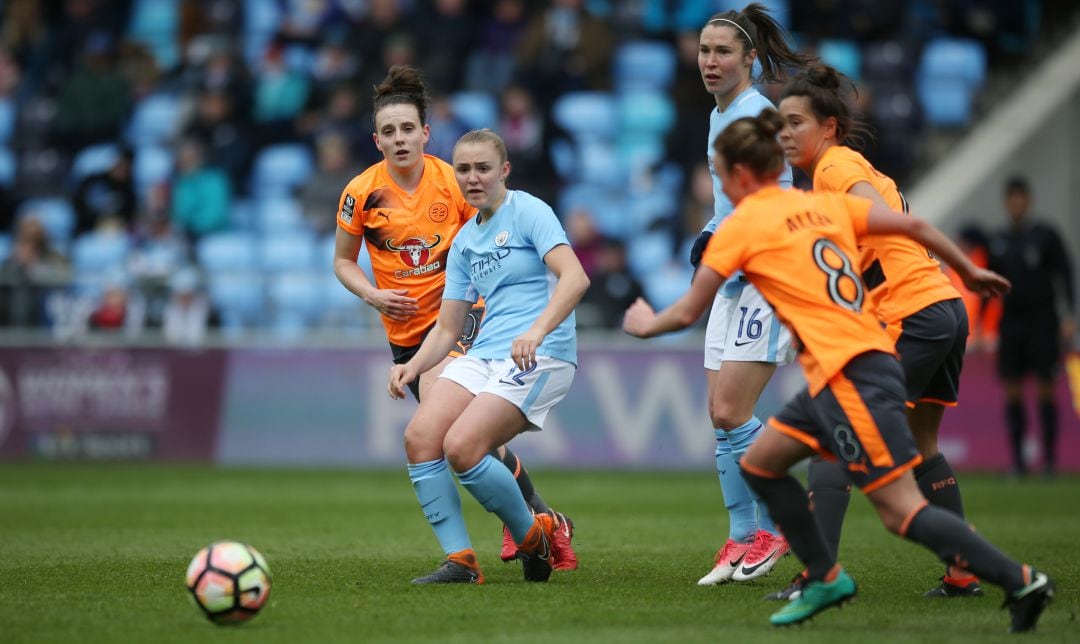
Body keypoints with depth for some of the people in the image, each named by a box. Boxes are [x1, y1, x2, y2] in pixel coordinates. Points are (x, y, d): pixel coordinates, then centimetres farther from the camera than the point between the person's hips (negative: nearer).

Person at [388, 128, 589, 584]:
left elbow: (575, 278, -18)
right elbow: (447, 328, 20)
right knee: (420, 436, -17)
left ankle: (534, 536, 0)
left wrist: (537, 331, -32)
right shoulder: (464, 241, 19)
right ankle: (460, 561, -11)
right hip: (483, 354, 7)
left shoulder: (529, 212, -3)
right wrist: (413, 366, 1)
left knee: (461, 447, -24)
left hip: (539, 356, -7)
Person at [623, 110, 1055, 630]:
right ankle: (825, 580, 21)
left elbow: (689, 312, 4)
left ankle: (1020, 581, -13)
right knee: (759, 465, 18)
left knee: (901, 512, -8)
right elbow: (912, 226, 12)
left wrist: (646, 325, 24)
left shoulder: (740, 226, -2)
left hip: (849, 373, -8)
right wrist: (968, 271, 24)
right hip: (869, 356, 8)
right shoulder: (826, 203, 15)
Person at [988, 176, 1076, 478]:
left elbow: (1064, 274, -1)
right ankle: (1018, 460, 3)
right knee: (1013, 391, 0)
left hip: (1042, 321, -3)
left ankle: (1050, 458, -1)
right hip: (1011, 322, 3)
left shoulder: (1046, 236, 1)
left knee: (1046, 387, -5)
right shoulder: (998, 241, 10)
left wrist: (1069, 316, -10)